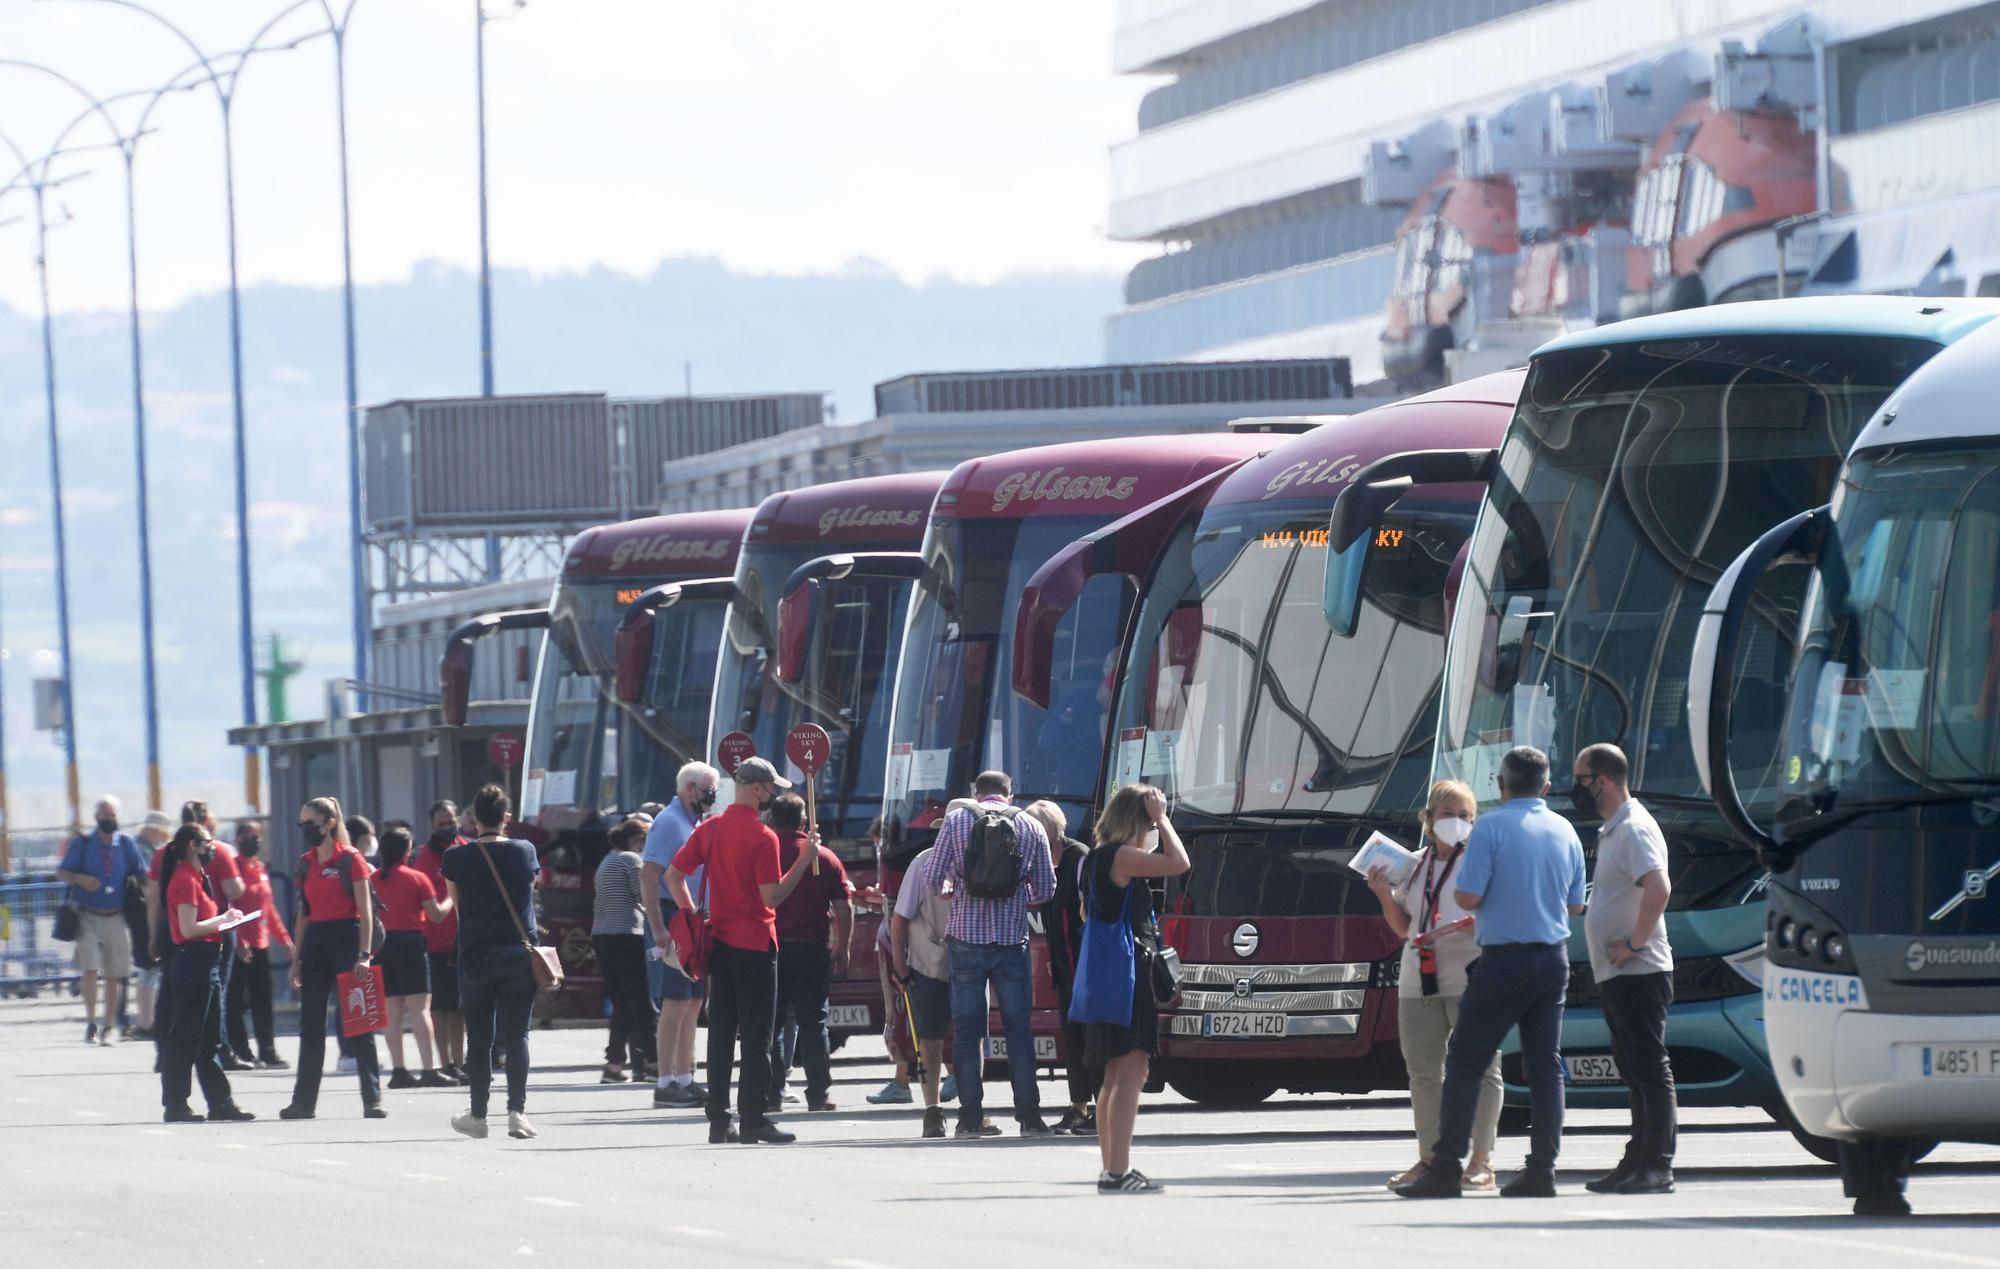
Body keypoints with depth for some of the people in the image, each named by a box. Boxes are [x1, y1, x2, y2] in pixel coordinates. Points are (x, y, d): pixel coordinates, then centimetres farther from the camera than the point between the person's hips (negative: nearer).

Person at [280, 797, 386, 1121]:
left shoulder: (350, 859, -7)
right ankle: (304, 1101, 11)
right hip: (315, 941, 6)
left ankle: (372, 1099, 0)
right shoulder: (306, 863, 12)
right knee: (310, 1024, 7)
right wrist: (297, 959, 14)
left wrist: (364, 955, -15)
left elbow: (365, 911, -8)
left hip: (346, 937, -6)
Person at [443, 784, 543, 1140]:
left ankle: (478, 1115, 17)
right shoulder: (525, 852, 0)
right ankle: (517, 1110, -12)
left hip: (475, 957, -1)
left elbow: (456, 905, 10)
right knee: (516, 1036, 1)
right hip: (519, 956, 1)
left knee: (478, 1040, 10)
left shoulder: (457, 857, -4)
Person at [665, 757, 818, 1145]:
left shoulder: (710, 829, 7)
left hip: (718, 943, 6)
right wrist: (804, 860, -13)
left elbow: (673, 875, 8)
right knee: (756, 1035, -3)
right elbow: (772, 896, -17)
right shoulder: (762, 836, -13)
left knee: (721, 1033, 9)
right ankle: (753, 1119, -5)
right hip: (755, 945, -6)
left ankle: (718, 1120, 9)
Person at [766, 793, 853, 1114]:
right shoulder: (825, 858, 2)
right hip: (812, 948, 0)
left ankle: (772, 1093, 1)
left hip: (771, 947, 0)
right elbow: (844, 909, 1)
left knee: (770, 1024, 5)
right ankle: (818, 1094, 2)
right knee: (813, 1023, 5)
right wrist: (842, 949, 10)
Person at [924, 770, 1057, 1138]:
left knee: (966, 1029, 4)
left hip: (967, 939, -1)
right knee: (1018, 1029, 6)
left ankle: (971, 1118, 1)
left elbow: (934, 879, -2)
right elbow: (1046, 889, 7)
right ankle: (1029, 1117, 3)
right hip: (1012, 940, 1)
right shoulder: (1031, 828, 4)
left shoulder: (957, 820, 0)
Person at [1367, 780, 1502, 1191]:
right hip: (1420, 982, 6)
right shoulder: (1415, 865, 18)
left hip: (1469, 978, -6)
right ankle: (1429, 1159, 12)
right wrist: (1385, 895, 7)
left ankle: (1481, 1161, -6)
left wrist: (1468, 924, -20)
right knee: (1423, 1070, 6)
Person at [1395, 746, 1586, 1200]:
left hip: (1505, 959, -6)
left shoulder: (1491, 827, -11)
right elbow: (1575, 905, 14)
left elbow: (1468, 898, -15)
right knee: (1545, 1065, 8)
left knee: (1465, 1062, -2)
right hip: (1553, 958, 6)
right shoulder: (1565, 832, 7)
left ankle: (1446, 1169, -7)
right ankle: (1542, 1169, 5)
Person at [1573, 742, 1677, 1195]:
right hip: (1617, 974, 11)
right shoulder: (1612, 830, 18)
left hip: (1637, 972, -11)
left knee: (1649, 1068, -8)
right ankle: (1639, 1160, 17)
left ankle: (1656, 1166, -9)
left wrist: (1634, 943, -22)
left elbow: (1658, 889, -29)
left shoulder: (1634, 829, -14)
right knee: (1635, 1069, 12)